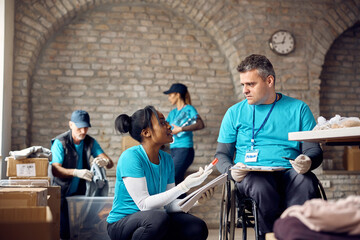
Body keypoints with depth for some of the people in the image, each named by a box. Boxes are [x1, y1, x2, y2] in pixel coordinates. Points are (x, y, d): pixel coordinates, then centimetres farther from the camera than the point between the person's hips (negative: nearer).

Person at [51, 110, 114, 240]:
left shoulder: (91, 142, 4)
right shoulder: (60, 142, -9)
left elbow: (110, 163, -4)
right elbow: (54, 169, -22)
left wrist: (105, 162, -30)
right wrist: (76, 172, -40)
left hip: (80, 193, 4)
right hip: (62, 193, -4)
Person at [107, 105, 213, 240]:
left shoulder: (166, 159, 4)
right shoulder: (130, 157, -19)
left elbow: (169, 205, 3)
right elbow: (144, 204, -24)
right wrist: (184, 186, -29)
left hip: (151, 221, 6)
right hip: (121, 224, -6)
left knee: (198, 229, -14)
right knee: (159, 217, -36)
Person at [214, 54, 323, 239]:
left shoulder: (298, 108, 14)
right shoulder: (235, 112, 16)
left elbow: (314, 149, 10)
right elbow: (222, 154, 15)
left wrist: (308, 161, -16)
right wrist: (231, 171, -9)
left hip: (289, 171, 0)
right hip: (251, 174, 0)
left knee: (307, 183, -35)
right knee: (263, 187, -36)